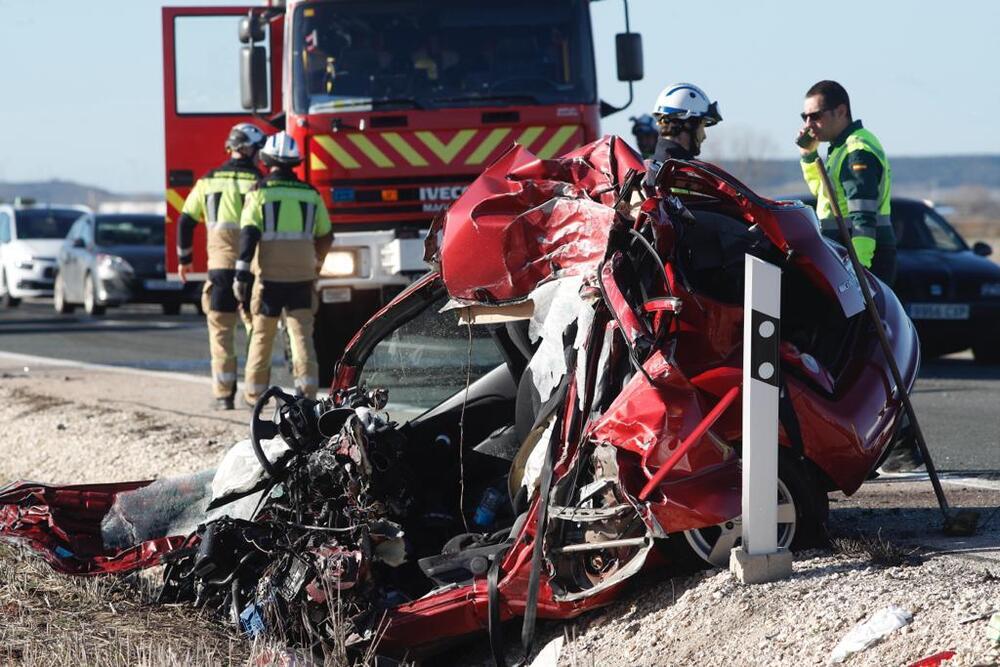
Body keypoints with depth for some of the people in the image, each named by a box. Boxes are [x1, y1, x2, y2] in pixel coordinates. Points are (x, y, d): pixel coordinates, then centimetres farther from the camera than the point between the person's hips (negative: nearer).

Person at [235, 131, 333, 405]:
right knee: (302, 333, 2)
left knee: (262, 334, 7)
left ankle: (254, 390, 13)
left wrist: (242, 272, -11)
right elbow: (325, 237, 15)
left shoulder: (260, 192, -3)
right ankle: (307, 386, -8)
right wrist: (314, 263, 32)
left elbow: (249, 235, -11)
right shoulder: (310, 194, 7)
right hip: (302, 275, 2)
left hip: (269, 274, -2)